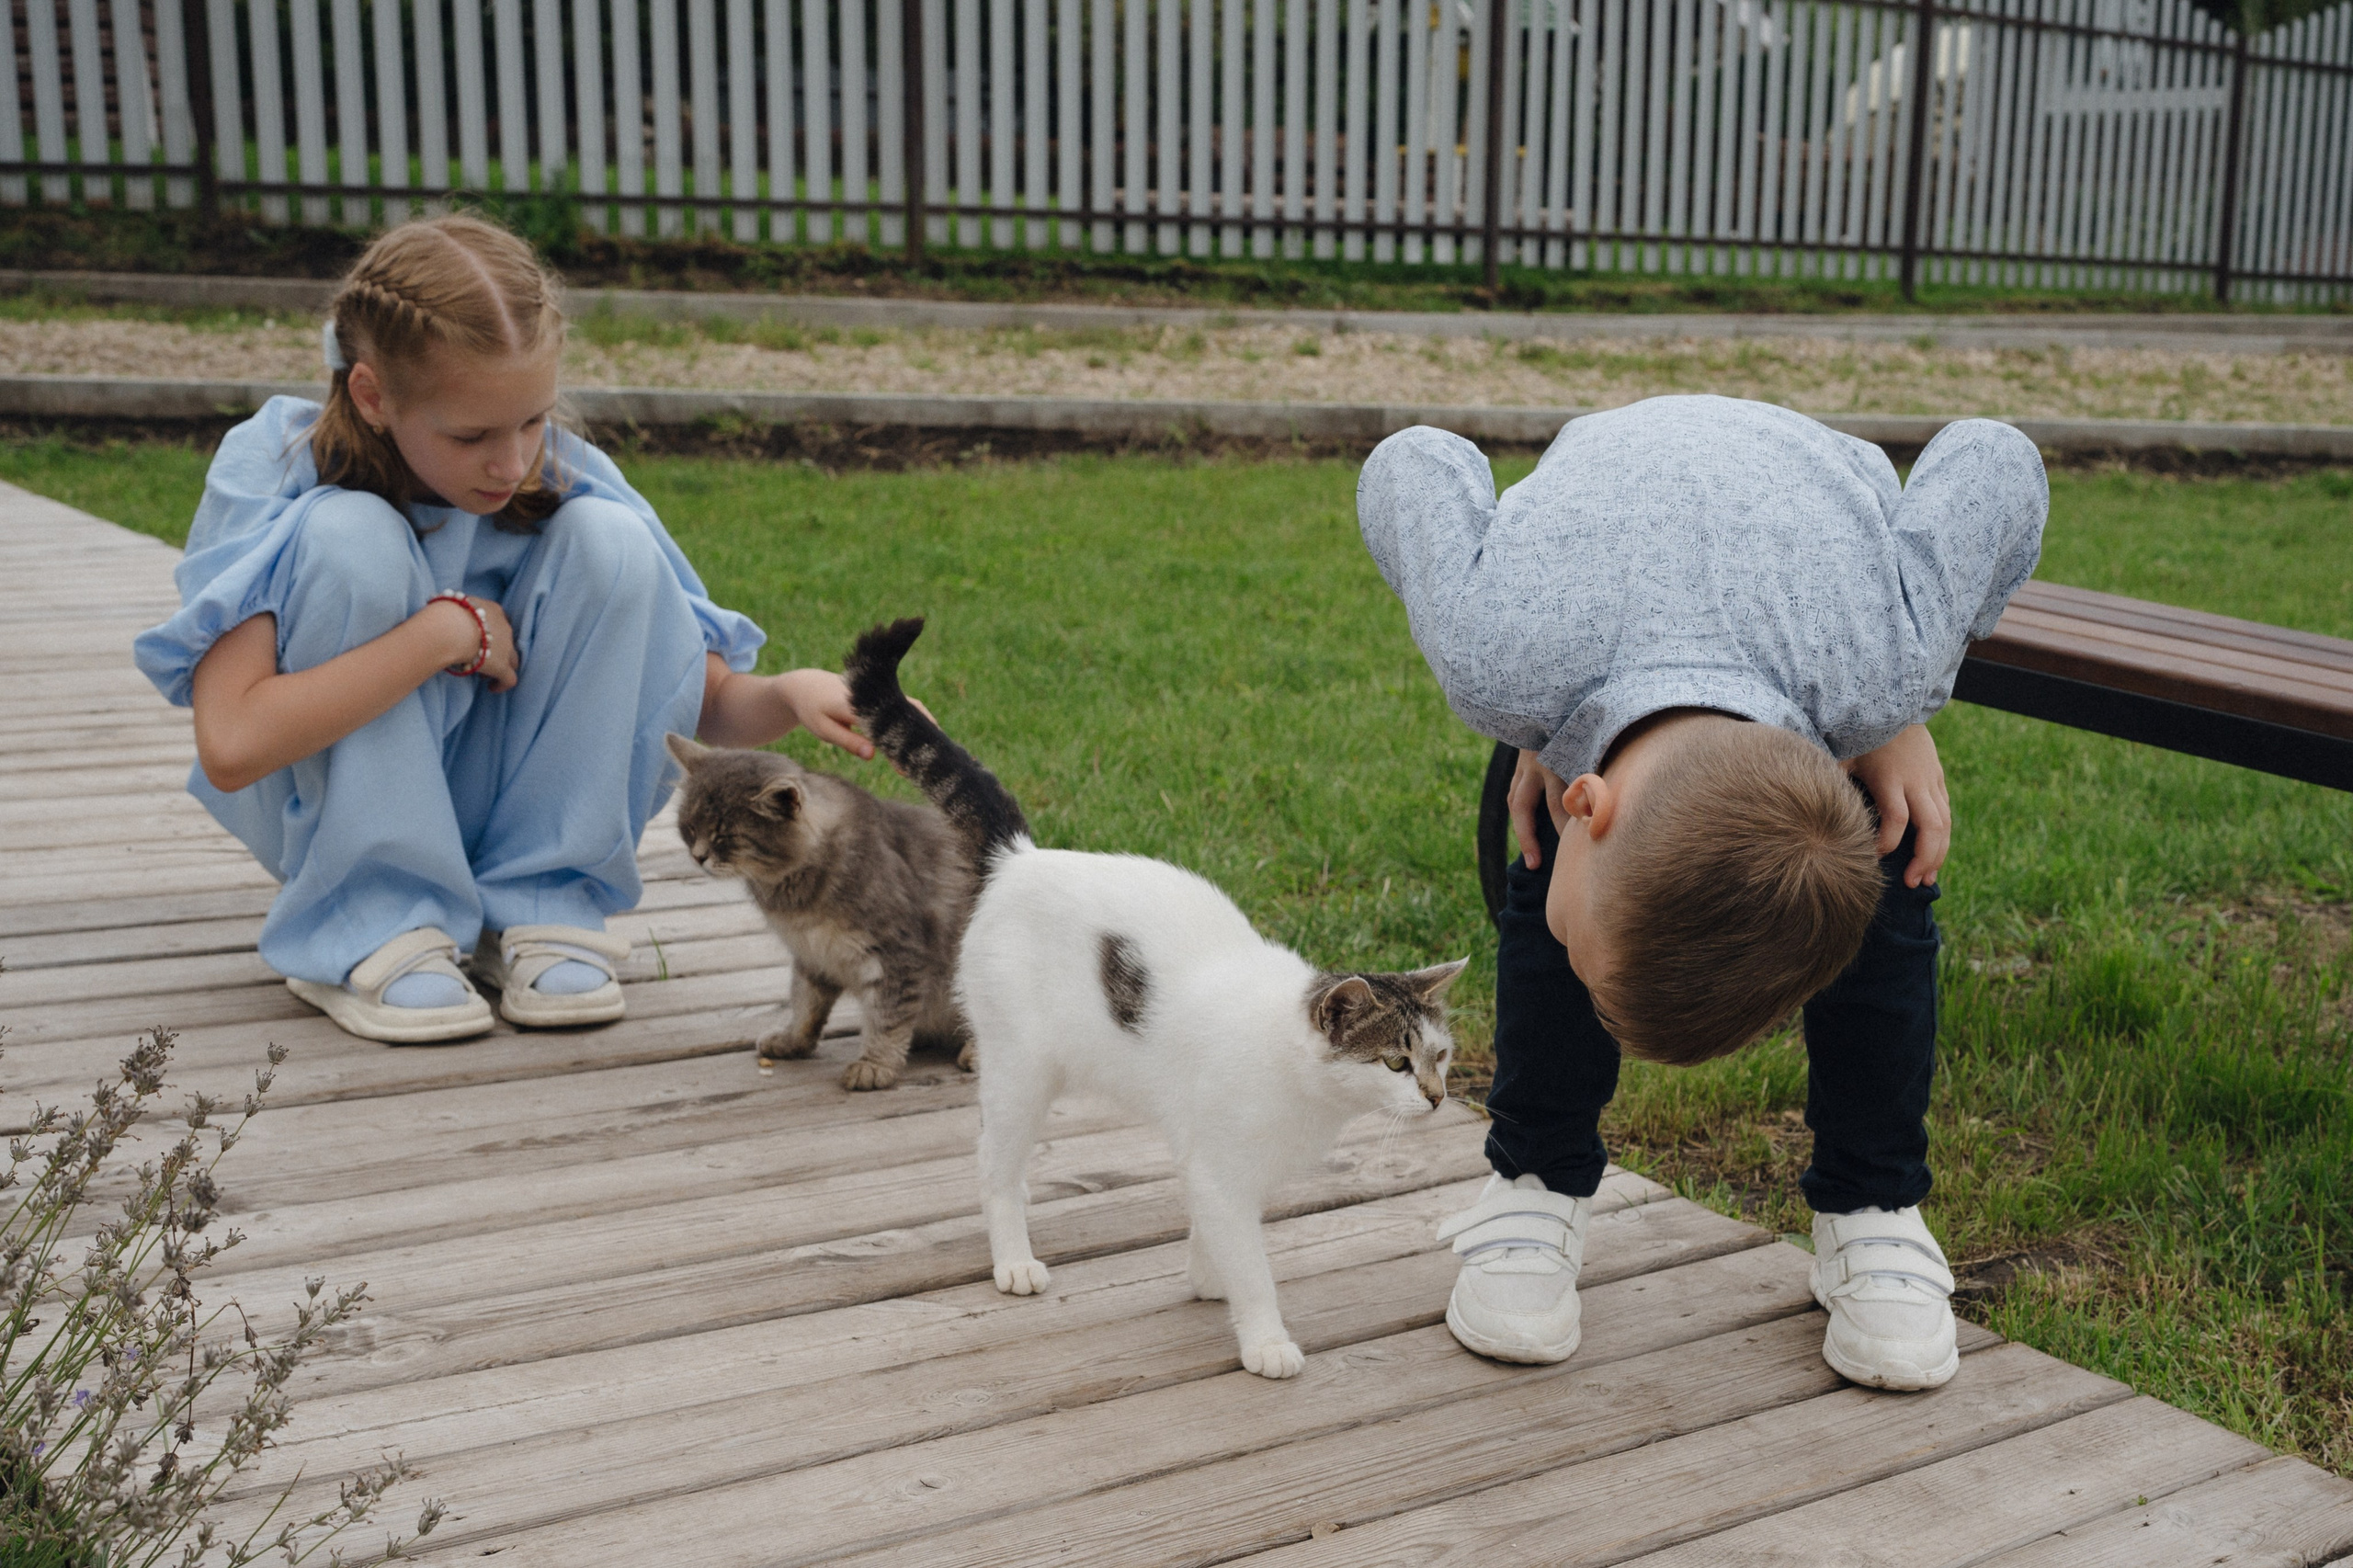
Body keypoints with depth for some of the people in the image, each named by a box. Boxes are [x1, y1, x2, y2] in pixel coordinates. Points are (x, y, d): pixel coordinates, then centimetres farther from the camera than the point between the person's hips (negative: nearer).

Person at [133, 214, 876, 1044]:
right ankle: (371, 931, -17)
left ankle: (538, 906, -11)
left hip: (489, 805, 2)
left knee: (609, 542, -20)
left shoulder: (562, 475, -13)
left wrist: (790, 693, -31)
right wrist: (447, 629, -31)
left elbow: (711, 703, -9)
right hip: (324, 805, -2)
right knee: (352, 537, -28)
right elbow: (230, 747, -33)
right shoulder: (274, 466, -20)